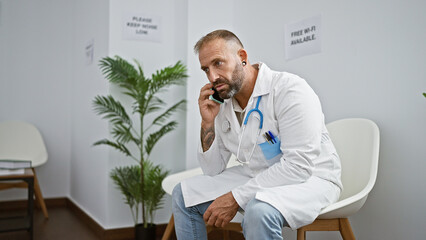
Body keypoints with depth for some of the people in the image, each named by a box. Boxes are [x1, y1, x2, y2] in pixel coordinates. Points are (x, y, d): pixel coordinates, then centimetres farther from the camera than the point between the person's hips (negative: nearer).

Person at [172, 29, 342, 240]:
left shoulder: (290, 90, -21)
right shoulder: (221, 105, 1)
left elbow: (299, 166, -27)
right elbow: (213, 170, 5)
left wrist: (236, 197, -26)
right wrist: (208, 123, -10)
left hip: (310, 178, -7)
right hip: (255, 176, 7)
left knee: (259, 211, -39)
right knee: (183, 195, 3)